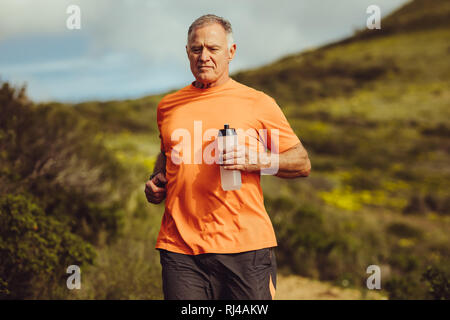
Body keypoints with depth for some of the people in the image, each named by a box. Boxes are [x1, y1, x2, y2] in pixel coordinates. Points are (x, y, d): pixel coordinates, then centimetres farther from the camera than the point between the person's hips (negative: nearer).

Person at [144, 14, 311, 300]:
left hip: (245, 246, -2)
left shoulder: (259, 103, 4)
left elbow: (302, 164, 6)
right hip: (180, 248, 2)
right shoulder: (168, 106, 15)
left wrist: (255, 161, -11)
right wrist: (156, 181, 12)